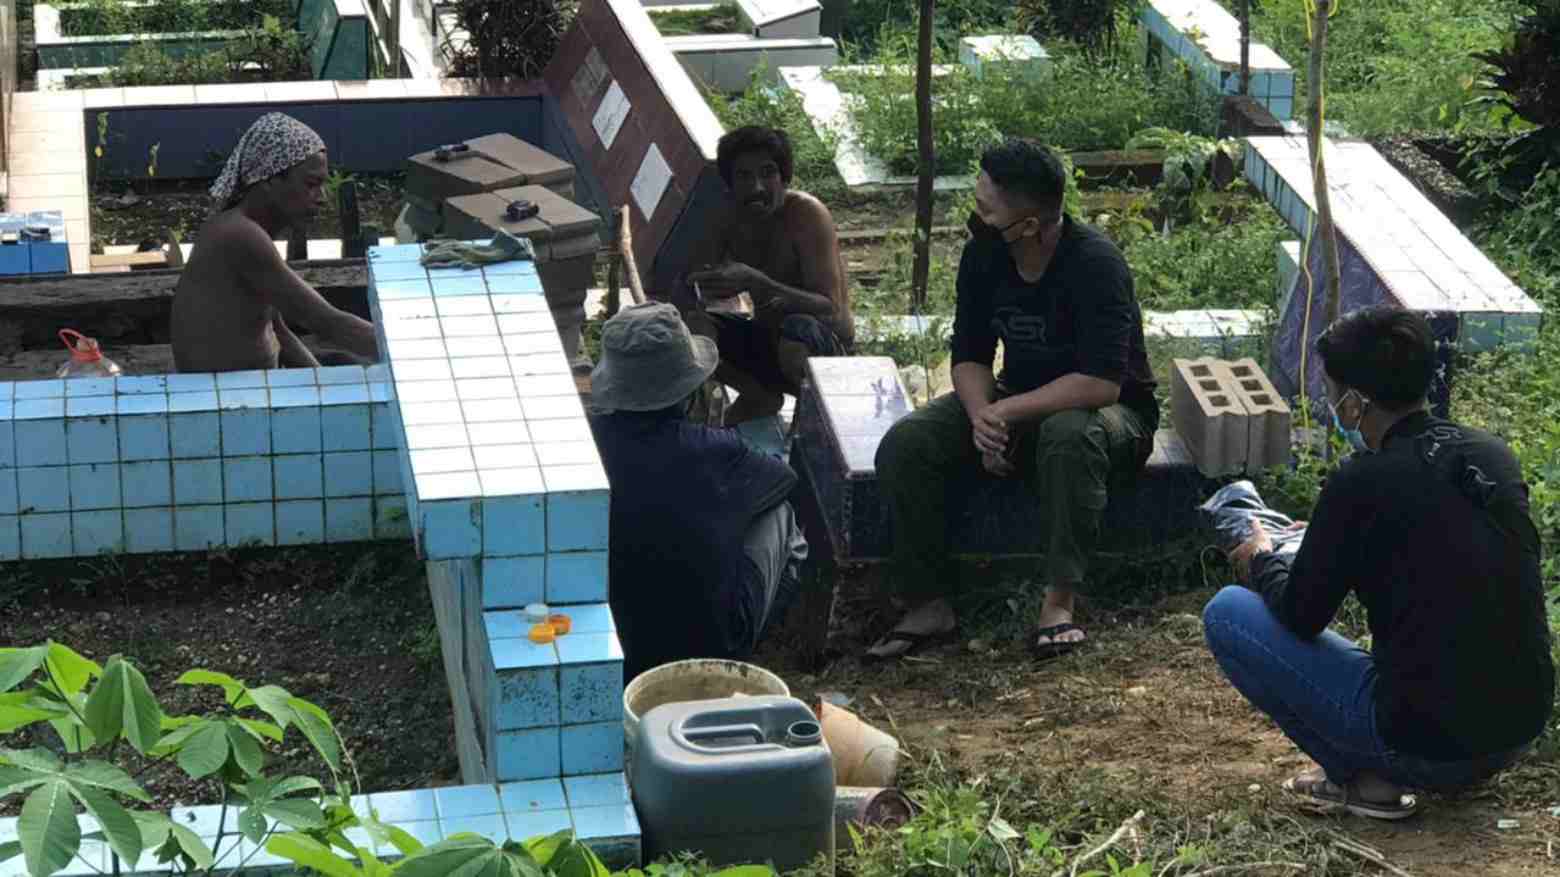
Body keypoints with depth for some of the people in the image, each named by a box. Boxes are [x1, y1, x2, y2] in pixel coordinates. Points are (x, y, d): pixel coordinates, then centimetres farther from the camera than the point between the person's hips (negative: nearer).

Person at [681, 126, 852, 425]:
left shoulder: (806, 214, -21)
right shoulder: (726, 216, -5)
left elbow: (831, 309, -29)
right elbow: (690, 289, -1)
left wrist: (755, 282, -41)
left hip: (826, 348, -5)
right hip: (765, 339, 5)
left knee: (799, 331, -39)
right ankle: (758, 396, 6)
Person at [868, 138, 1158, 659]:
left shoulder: (1094, 264, -26)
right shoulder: (982, 255, -7)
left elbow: (1101, 383, -32)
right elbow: (970, 356, -1)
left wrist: (1006, 412, -29)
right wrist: (982, 417, -22)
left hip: (1108, 411, -6)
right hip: (1020, 405, 6)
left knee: (1070, 434, -42)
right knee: (904, 447, -16)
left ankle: (1059, 603, -34)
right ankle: (930, 605, -12)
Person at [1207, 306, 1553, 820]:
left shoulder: (1362, 483, -16)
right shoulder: (1493, 455, 4)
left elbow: (1302, 617, -4)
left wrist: (1262, 562, 18)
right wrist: (1325, 541, 31)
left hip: (1426, 746, -7)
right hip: (1522, 731, 7)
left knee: (1227, 614, 4)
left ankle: (1365, 778, 3)